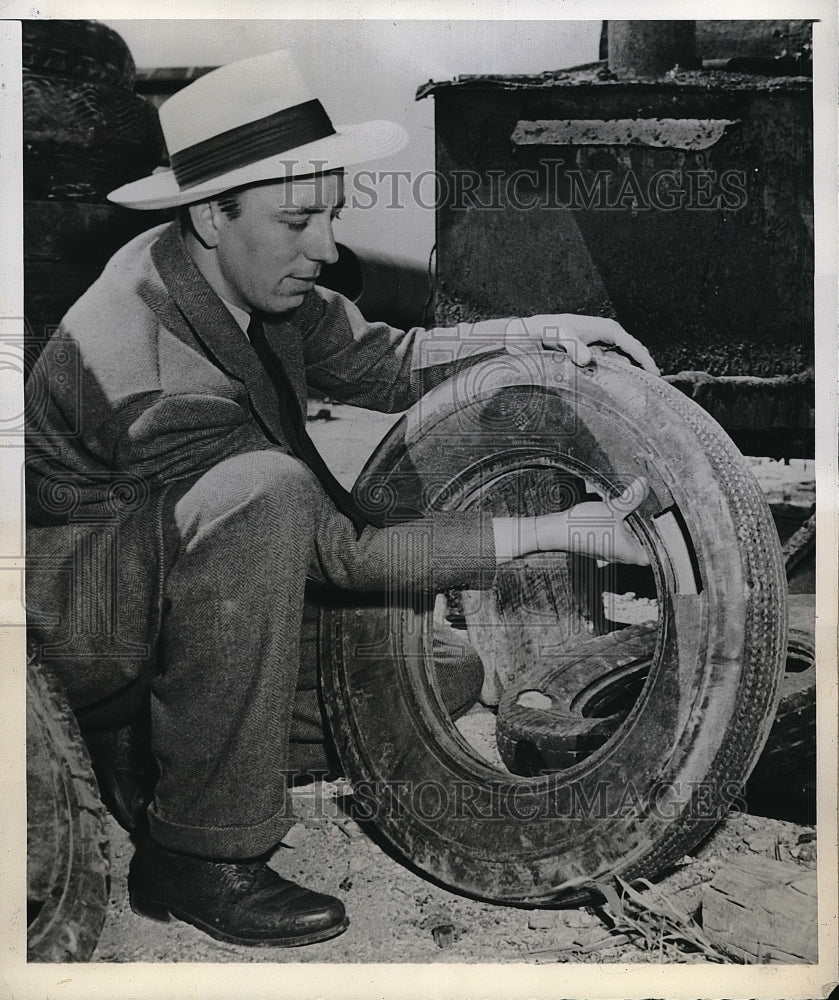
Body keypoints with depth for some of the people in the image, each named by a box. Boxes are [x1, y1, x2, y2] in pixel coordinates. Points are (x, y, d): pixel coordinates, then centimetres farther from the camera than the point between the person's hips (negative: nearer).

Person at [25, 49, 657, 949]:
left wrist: (538, 332, -11)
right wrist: (553, 533, -29)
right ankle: (195, 854, -24)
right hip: (69, 627, -8)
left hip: (163, 586, 8)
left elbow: (381, 363, 3)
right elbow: (343, 554, -30)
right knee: (265, 494, -38)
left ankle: (154, 739, 13)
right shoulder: (150, 373, -32)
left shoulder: (251, 276, -8)